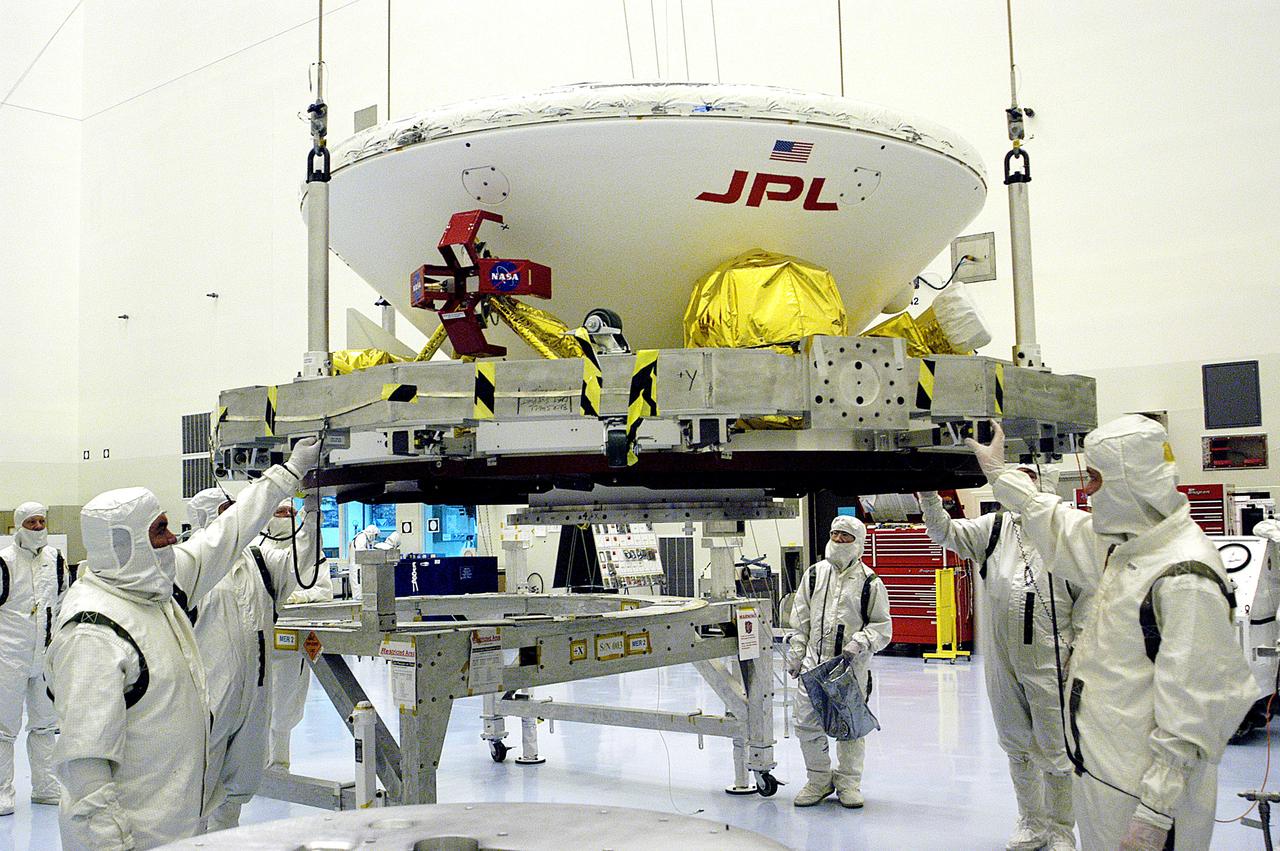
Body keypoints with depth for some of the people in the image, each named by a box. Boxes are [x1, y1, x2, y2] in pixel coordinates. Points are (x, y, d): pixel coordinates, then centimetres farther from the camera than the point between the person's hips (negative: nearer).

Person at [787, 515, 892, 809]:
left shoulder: (870, 582, 0)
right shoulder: (815, 574, 9)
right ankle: (819, 780, 18)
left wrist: (860, 642, -14)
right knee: (806, 722, 0)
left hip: (852, 666, -2)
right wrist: (795, 655, 10)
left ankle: (848, 784, 22)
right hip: (815, 660, 3)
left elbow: (883, 627, 3)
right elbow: (800, 619, 14)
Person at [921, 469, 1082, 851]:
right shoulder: (995, 527, 7)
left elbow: (1089, 597, -5)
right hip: (1001, 660, 5)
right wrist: (930, 497, -16)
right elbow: (946, 532, 1)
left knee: (1055, 750, 4)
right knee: (1016, 746, 18)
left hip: (1048, 662, -5)